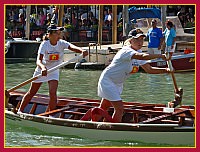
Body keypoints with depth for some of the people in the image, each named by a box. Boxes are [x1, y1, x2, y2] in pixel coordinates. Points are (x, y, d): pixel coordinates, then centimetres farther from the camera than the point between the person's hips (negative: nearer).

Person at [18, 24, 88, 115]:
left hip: (54, 72, 1)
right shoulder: (44, 44, -25)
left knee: (53, 93, -19)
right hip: (42, 70, -1)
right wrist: (43, 67, -58)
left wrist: (82, 51, -60)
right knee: (31, 93, 13)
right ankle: (20, 110, 34)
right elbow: (38, 61, -36)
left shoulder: (62, 43, -18)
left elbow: (72, 47, -38)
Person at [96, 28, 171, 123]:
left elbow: (149, 69, -1)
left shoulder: (138, 52, 1)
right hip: (107, 80, -9)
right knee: (119, 108, -15)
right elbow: (142, 57, -47)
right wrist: (160, 56, -47)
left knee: (103, 108, 18)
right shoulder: (126, 51, -28)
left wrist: (165, 70, -14)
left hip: (117, 83, 9)